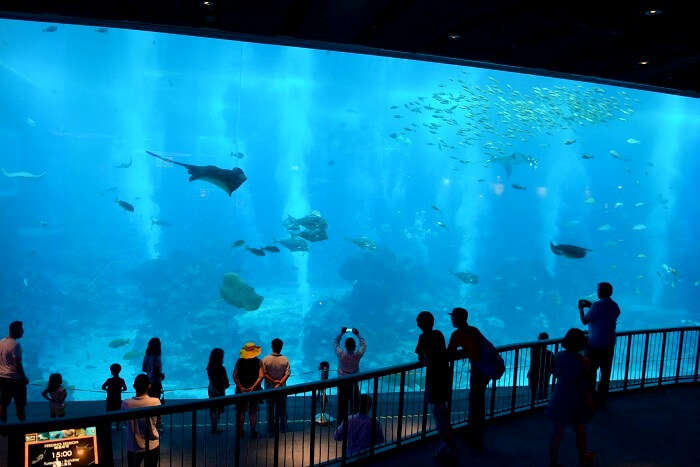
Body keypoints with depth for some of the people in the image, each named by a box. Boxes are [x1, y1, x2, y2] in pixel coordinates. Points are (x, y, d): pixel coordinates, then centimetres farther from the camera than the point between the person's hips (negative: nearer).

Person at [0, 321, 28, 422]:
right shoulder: (15, 344, -19)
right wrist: (24, 378, -11)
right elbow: (18, 364, -19)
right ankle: (22, 421, 13)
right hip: (15, 379, -7)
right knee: (20, 404, 6)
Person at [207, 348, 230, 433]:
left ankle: (214, 427, 26)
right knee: (217, 410, 6)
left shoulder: (209, 367, -4)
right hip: (219, 391, -6)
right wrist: (226, 385, 8)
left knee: (212, 409, 15)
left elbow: (211, 378, 6)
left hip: (211, 390, 6)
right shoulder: (221, 368, -22)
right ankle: (214, 429, 13)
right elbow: (226, 382, -15)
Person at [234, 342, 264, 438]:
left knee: (241, 411, 13)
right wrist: (253, 387, -17)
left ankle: (240, 431, 18)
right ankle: (253, 432, 15)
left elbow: (235, 376, -10)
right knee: (253, 411, 11)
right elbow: (261, 376, -16)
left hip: (241, 389, 1)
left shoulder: (239, 361, -4)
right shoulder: (258, 362, -8)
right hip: (254, 390, -1)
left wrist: (241, 387, -13)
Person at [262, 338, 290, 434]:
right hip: (282, 388, 0)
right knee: (282, 409, 13)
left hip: (269, 388, 0)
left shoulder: (266, 359, -11)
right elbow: (287, 374, -14)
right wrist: (279, 383, -15)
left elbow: (264, 374, -13)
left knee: (270, 409, 13)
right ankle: (283, 429, 20)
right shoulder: (285, 360, -9)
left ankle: (271, 429, 20)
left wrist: (273, 381, -10)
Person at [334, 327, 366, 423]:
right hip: (353, 383, -1)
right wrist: (358, 334, 7)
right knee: (355, 404, 12)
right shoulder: (357, 355, -18)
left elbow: (336, 343, 3)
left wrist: (341, 333, 10)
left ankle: (341, 422, 22)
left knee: (342, 404, 12)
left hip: (342, 383, 1)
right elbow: (363, 345, 0)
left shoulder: (340, 354, -16)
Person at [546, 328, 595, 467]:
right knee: (580, 430, 23)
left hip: (560, 399, 2)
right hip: (577, 401, -2)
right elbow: (586, 385, -15)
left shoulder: (558, 356, -13)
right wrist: (590, 402, 0)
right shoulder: (584, 361, -22)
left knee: (558, 432, 13)